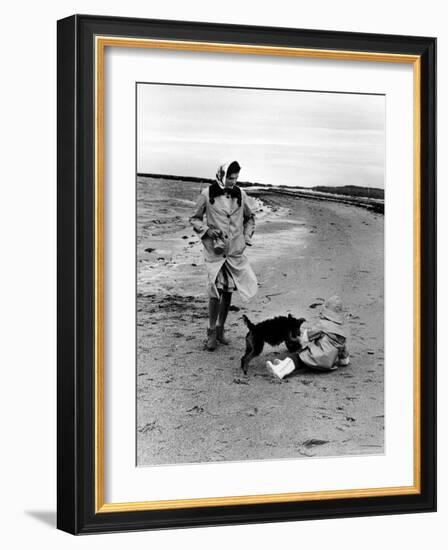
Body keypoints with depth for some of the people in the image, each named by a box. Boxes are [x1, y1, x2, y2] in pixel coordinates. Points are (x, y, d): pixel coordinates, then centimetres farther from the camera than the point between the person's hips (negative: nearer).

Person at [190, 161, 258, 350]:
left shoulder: (240, 194, 3)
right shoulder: (207, 194, -6)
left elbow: (249, 218, 19)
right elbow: (194, 219, 5)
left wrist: (247, 236, 7)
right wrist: (207, 230, -12)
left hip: (235, 251, 3)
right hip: (215, 250, -3)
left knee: (228, 292, 9)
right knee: (216, 292, -10)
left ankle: (220, 329, 23)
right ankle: (211, 332, 4)